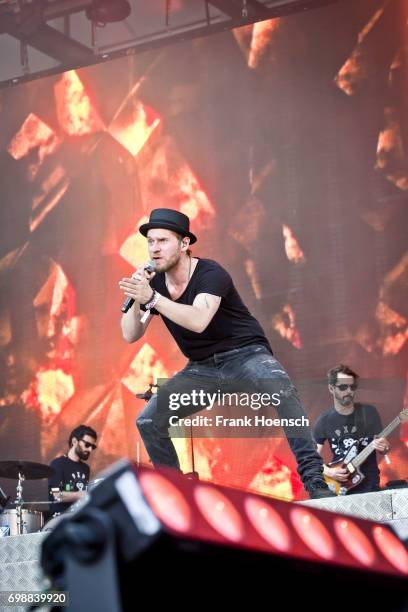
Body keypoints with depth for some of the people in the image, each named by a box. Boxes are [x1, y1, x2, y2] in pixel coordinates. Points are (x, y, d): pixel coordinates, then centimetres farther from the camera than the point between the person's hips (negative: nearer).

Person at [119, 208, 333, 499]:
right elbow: (130, 335, -5)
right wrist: (135, 299, -22)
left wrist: (151, 298, -44)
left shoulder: (210, 273, -20)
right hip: (203, 367, 6)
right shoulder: (153, 283, -1)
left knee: (278, 385, -37)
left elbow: (198, 321, -37)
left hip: (245, 353, -6)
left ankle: (314, 478, -38)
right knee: (148, 421, -7)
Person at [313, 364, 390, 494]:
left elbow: (384, 448, 6)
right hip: (340, 488, 0)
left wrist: (383, 447, -16)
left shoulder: (369, 412, -2)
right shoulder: (324, 421, -2)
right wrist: (328, 471, -14)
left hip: (370, 486, 0)